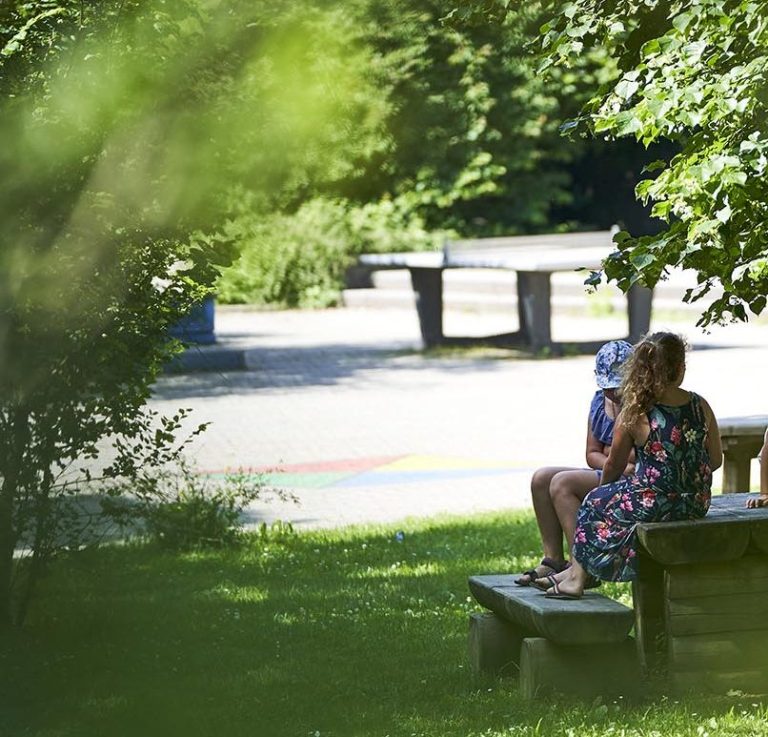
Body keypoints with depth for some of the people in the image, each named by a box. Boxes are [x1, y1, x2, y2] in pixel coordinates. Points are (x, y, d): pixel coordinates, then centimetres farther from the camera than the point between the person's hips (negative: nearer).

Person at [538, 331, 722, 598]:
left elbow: (614, 466, 2)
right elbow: (715, 461, 6)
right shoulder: (700, 406, -4)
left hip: (654, 504, -5)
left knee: (594, 503, 23)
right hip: (696, 504, 5)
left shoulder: (635, 414, -13)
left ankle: (578, 577, 32)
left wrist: (603, 487, 24)